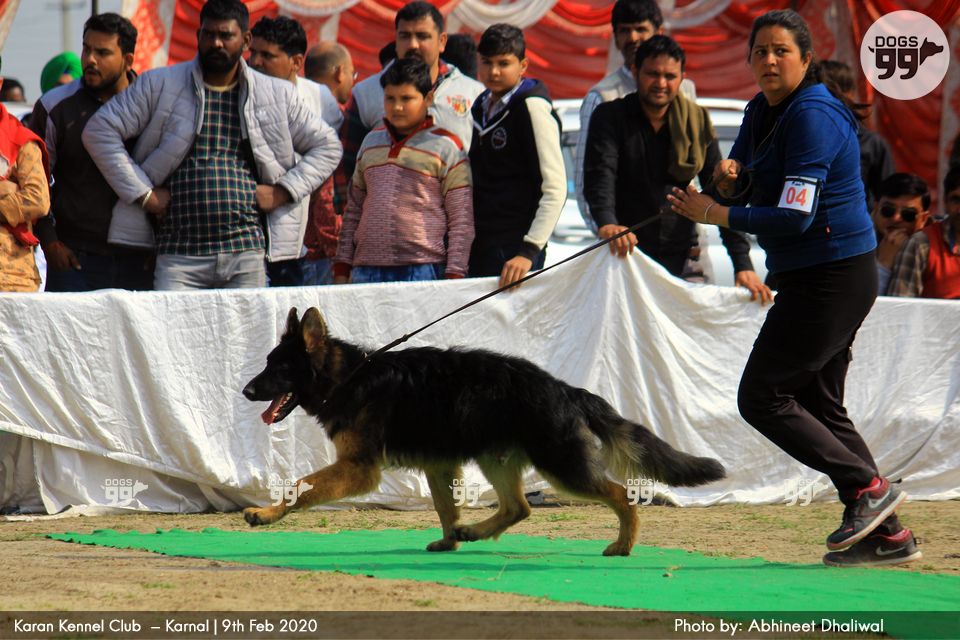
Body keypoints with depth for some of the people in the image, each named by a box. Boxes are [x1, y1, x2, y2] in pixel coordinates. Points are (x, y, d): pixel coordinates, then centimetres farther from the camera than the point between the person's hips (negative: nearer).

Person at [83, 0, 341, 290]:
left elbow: (327, 146, 20)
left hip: (247, 253, 2)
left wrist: (283, 191, 5)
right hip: (179, 255, -2)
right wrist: (143, 193, -3)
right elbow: (99, 132, 3)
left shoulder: (277, 95, 12)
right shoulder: (158, 86, 6)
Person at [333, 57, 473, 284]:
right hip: (366, 271, 5)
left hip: (423, 272, -5)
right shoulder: (371, 141, 17)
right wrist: (341, 269, 15)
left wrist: (454, 276, -8)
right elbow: (353, 210, 21)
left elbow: (462, 220, -1)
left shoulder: (446, 146, 1)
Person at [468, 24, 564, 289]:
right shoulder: (481, 106, 15)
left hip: (514, 248, -8)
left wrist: (529, 251, -22)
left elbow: (555, 188, -15)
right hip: (479, 246, 8)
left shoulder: (531, 107, -10)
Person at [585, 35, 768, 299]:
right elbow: (599, 176, -16)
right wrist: (606, 224, -38)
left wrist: (743, 265, -6)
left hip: (680, 265, 2)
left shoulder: (697, 122, 7)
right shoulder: (609, 117, 0)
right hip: (625, 257, -2)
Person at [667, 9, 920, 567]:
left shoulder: (813, 117, -19)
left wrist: (713, 215, -18)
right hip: (811, 277, 10)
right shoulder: (763, 111, 10)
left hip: (833, 278, -10)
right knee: (819, 405, 12)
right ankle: (886, 535, 13)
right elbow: (741, 192, 17)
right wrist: (728, 176, -7)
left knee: (762, 397, -8)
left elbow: (795, 217, -24)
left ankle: (869, 487, -5)